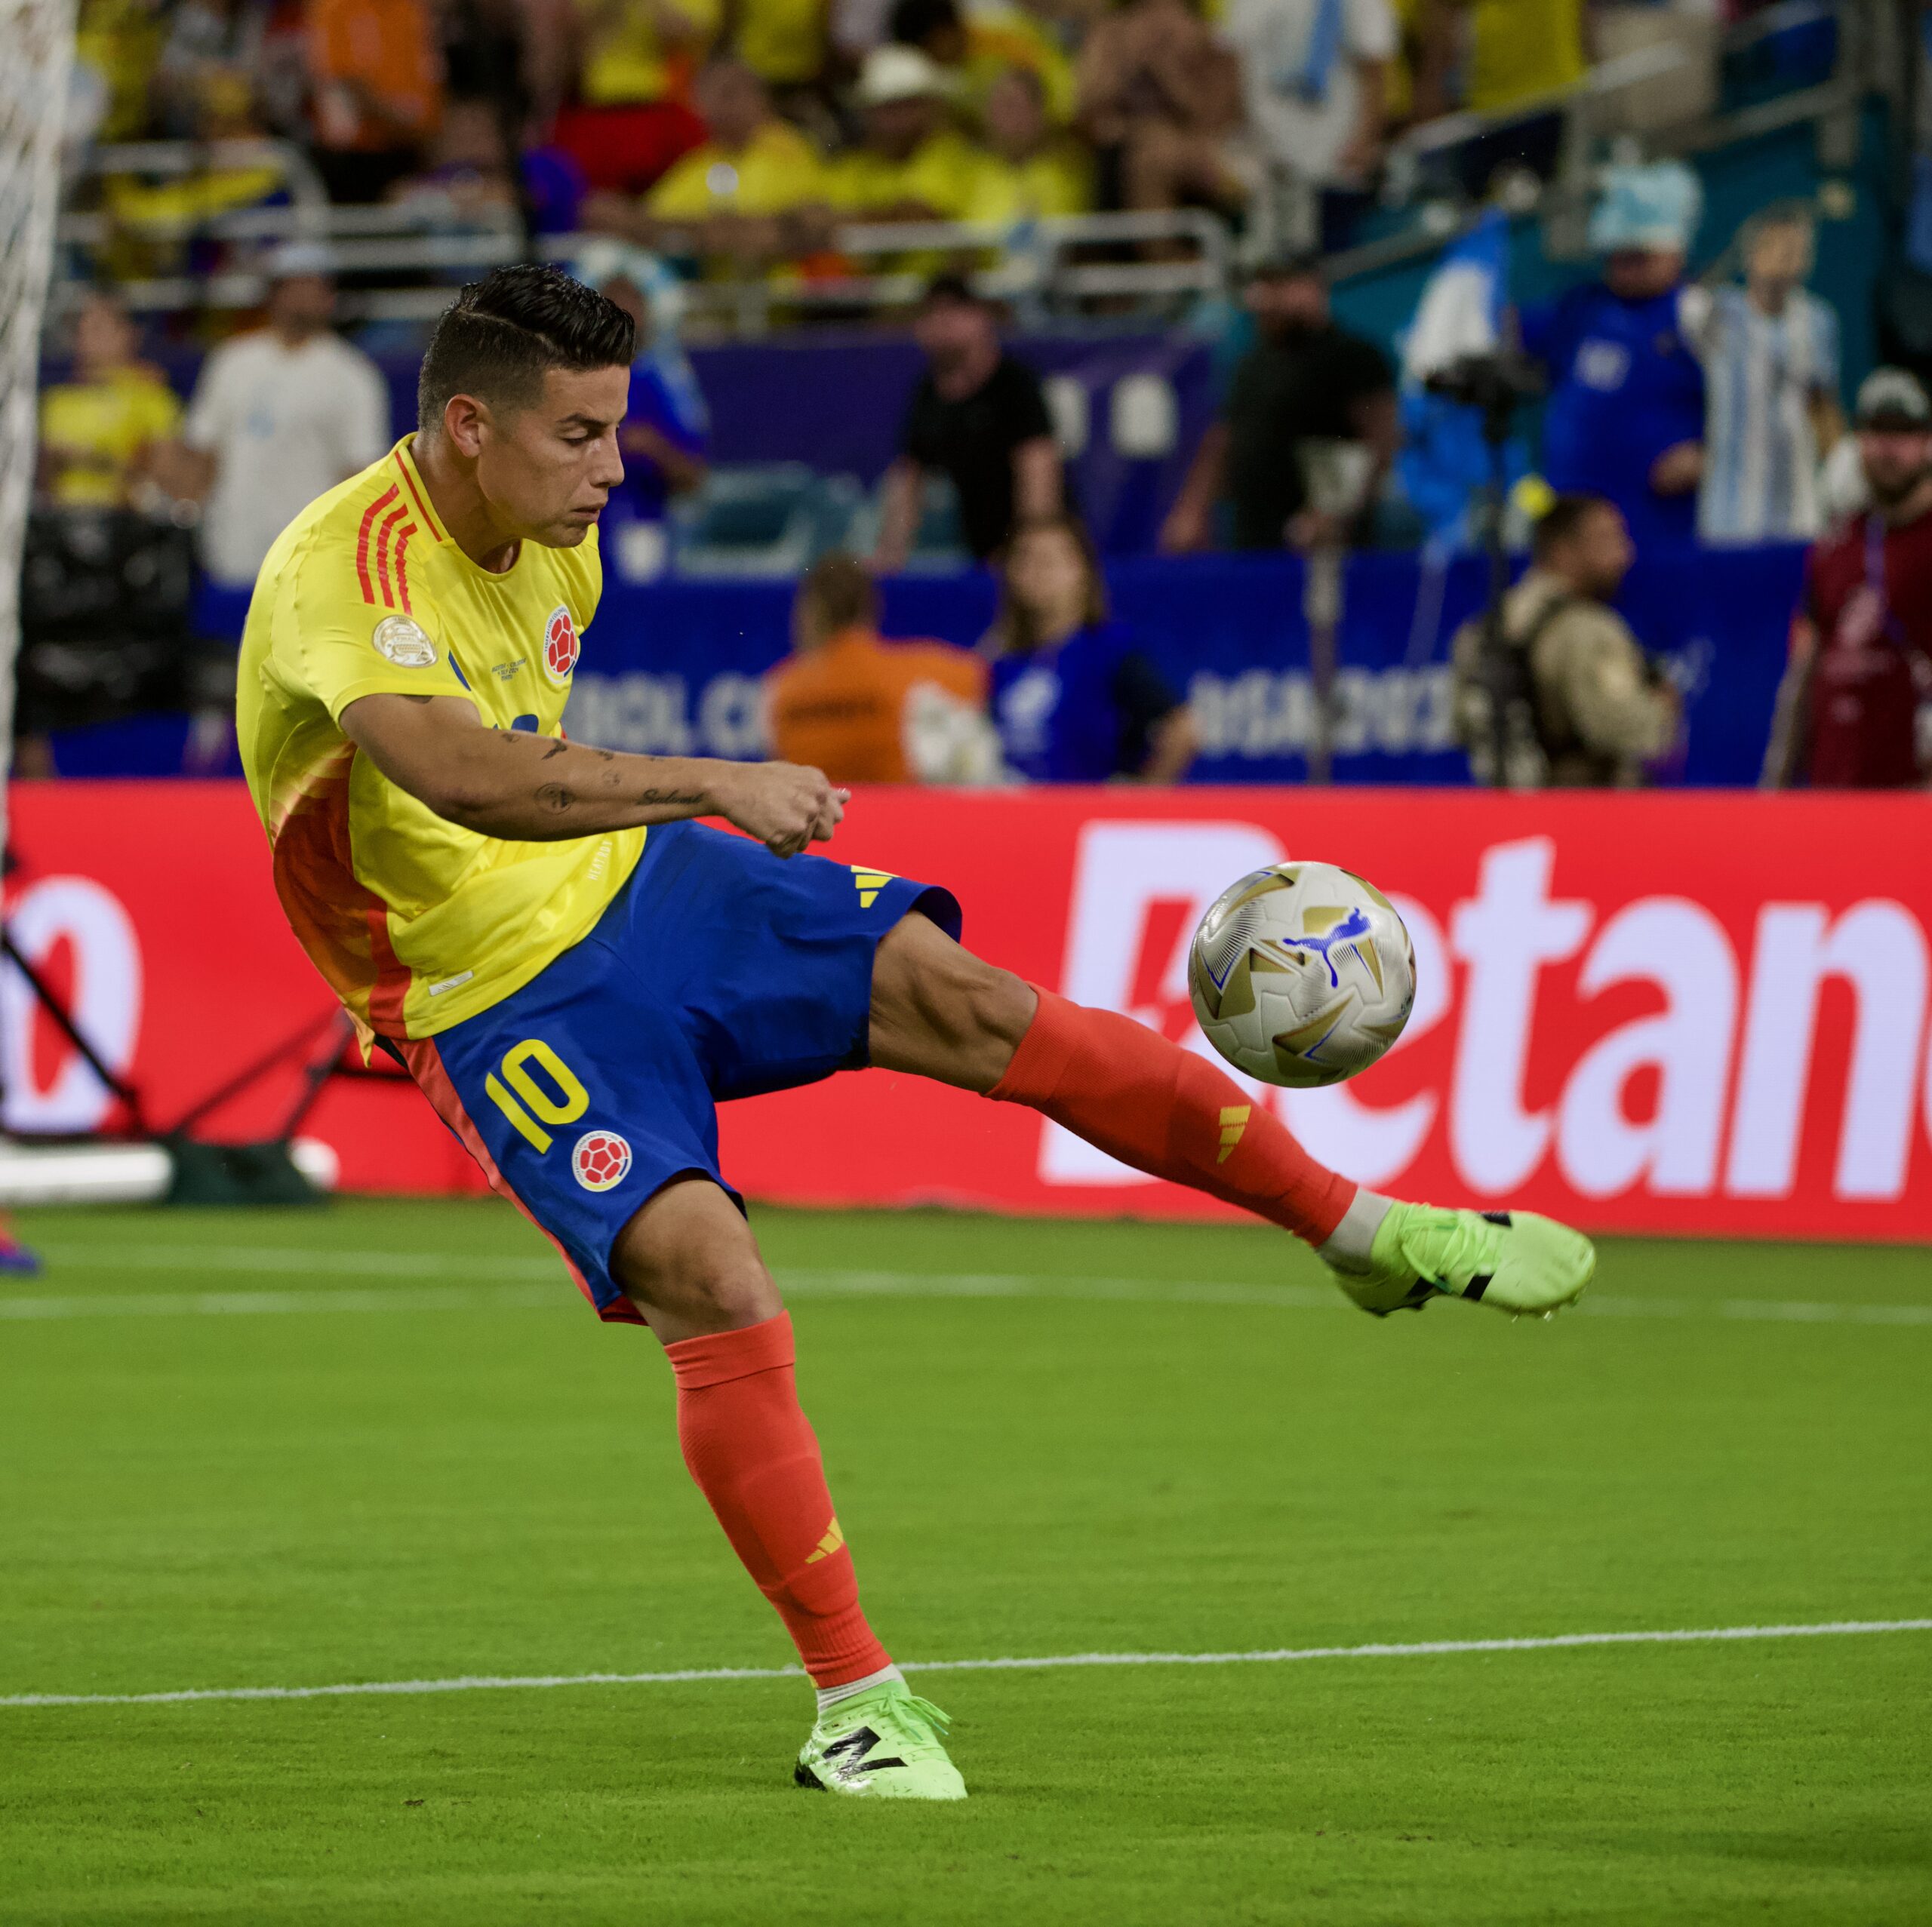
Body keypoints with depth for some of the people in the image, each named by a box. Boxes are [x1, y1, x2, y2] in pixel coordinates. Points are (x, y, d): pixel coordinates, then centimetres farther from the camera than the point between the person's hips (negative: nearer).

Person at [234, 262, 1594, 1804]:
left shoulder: (548, 534, 2)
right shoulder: (344, 576, -26)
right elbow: (464, 773, -44)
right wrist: (707, 784, -47)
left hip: (640, 881, 7)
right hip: (502, 1003, -7)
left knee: (964, 1000, -11)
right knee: (713, 1285, -24)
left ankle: (1364, 1231, -2)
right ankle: (858, 1701, -13)